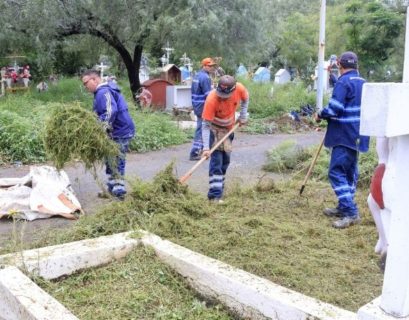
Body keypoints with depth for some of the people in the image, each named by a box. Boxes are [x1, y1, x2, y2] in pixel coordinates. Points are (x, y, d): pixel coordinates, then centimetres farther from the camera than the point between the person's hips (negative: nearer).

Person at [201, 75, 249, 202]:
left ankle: (219, 186, 33)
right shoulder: (211, 99, -36)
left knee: (225, 160, 15)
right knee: (216, 160, -14)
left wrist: (243, 116, -7)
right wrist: (206, 148, -38)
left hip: (229, 128, 5)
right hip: (215, 129, -5)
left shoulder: (239, 89, -26)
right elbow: (206, 125, -32)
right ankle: (215, 195, -15)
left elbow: (245, 99, 2)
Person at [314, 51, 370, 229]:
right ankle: (344, 207, 25)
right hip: (357, 134, 10)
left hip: (345, 134, -10)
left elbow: (335, 108, -22)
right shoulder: (362, 82, 14)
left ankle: (351, 213, -14)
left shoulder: (343, 82, -14)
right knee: (349, 171, 16)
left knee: (336, 172, -10)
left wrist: (320, 115, -4)